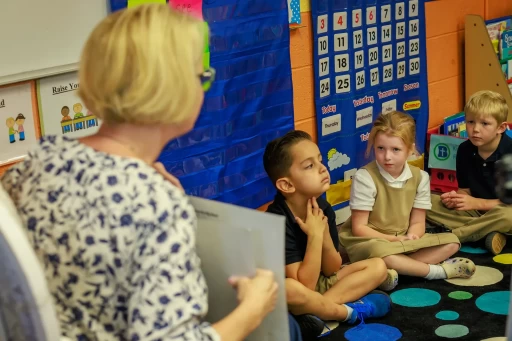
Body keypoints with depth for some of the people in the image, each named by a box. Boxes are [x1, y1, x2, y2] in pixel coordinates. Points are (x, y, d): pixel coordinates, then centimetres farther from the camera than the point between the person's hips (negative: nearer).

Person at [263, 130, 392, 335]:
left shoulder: (323, 209, -6)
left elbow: (332, 271, -2)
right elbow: (304, 286, -28)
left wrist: (324, 234, -19)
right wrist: (315, 236, -28)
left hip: (319, 281, 8)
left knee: (377, 267, -1)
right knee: (289, 289, -42)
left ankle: (316, 310, -18)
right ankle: (351, 311, -15)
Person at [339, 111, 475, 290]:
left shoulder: (420, 177, -3)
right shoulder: (365, 177, -18)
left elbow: (417, 222, 1)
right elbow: (359, 228, -16)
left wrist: (412, 236, -22)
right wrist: (393, 239, -23)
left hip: (404, 240, 6)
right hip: (369, 241, -6)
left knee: (451, 242, -8)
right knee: (379, 252, -40)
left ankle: (398, 267, -25)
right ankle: (439, 270, -20)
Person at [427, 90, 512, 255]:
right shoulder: (465, 150, -1)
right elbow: (465, 190, 6)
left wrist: (477, 203, -19)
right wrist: (455, 198, -17)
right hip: (474, 211, 5)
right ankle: (487, 234, -22)